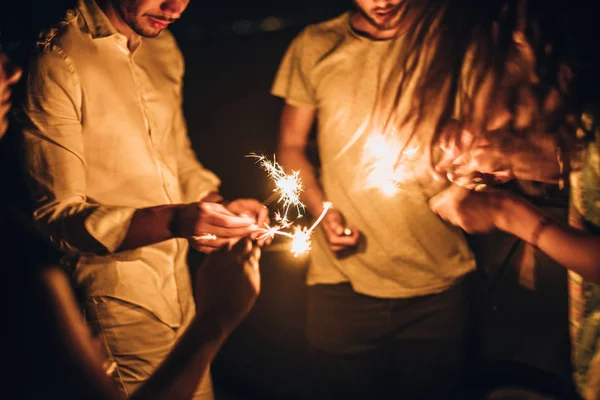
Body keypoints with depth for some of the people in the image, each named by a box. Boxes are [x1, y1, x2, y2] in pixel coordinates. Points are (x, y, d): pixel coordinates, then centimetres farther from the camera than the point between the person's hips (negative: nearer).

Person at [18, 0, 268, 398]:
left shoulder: (164, 47, 6)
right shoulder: (57, 63, -17)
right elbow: (56, 216, -18)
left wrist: (219, 205, -2)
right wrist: (172, 221, -32)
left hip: (180, 290, 7)